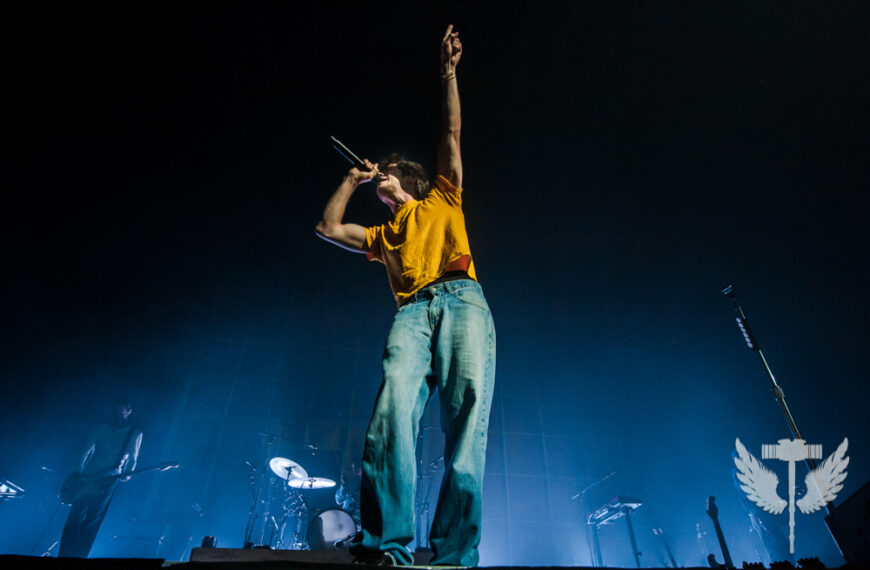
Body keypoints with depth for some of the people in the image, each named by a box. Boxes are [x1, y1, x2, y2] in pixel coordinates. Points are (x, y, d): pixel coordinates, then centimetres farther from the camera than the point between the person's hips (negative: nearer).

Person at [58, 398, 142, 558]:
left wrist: (127, 474, -7)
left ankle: (78, 556, 8)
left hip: (109, 482, 0)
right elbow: (84, 451, 4)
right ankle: (64, 555, 9)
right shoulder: (101, 429, 4)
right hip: (88, 478, 1)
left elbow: (132, 459, 7)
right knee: (76, 517, -2)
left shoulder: (135, 434, 4)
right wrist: (76, 473, -6)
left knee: (92, 521, -1)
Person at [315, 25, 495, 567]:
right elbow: (328, 227, 32)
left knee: (468, 411, -22)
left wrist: (449, 71, 28)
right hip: (412, 311, 2)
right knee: (394, 406, -26)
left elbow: (452, 134, 26)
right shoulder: (383, 235, 35)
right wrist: (352, 181, 40)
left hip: (462, 298, -2)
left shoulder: (441, 200, 30)